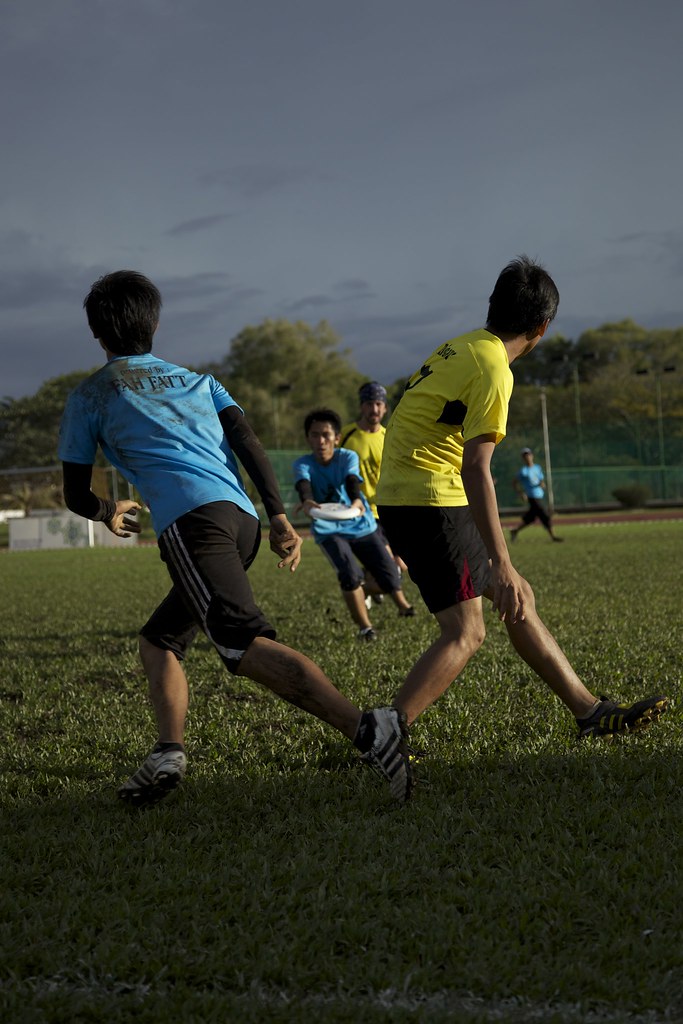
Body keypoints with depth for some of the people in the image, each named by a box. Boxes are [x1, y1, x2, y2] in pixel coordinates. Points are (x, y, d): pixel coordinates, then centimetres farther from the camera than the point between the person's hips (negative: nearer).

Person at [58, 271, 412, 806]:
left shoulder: (88, 398, 18)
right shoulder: (197, 380, 30)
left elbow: (76, 495, 22)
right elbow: (248, 441, 13)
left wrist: (108, 512, 44)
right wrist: (279, 517, 6)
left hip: (193, 519, -7)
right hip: (244, 517, 7)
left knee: (244, 645, -22)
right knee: (159, 639, 21)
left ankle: (367, 728, -40)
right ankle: (169, 752, 2)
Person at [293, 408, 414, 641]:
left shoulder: (348, 457, -10)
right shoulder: (302, 464, -11)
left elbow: (352, 481, -30)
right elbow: (303, 485, -32)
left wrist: (357, 500, -53)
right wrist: (306, 501, -57)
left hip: (361, 525, 1)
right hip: (328, 530, -1)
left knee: (388, 573, -3)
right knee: (350, 573, -24)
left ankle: (403, 606, 32)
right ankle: (364, 626, -4)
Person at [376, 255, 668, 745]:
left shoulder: (460, 347, 12)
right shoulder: (493, 369, -15)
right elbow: (475, 468, -24)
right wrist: (502, 565, -28)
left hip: (405, 497, 10)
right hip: (431, 498, -10)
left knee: (517, 601, 14)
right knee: (467, 632, -10)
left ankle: (590, 712, 20)